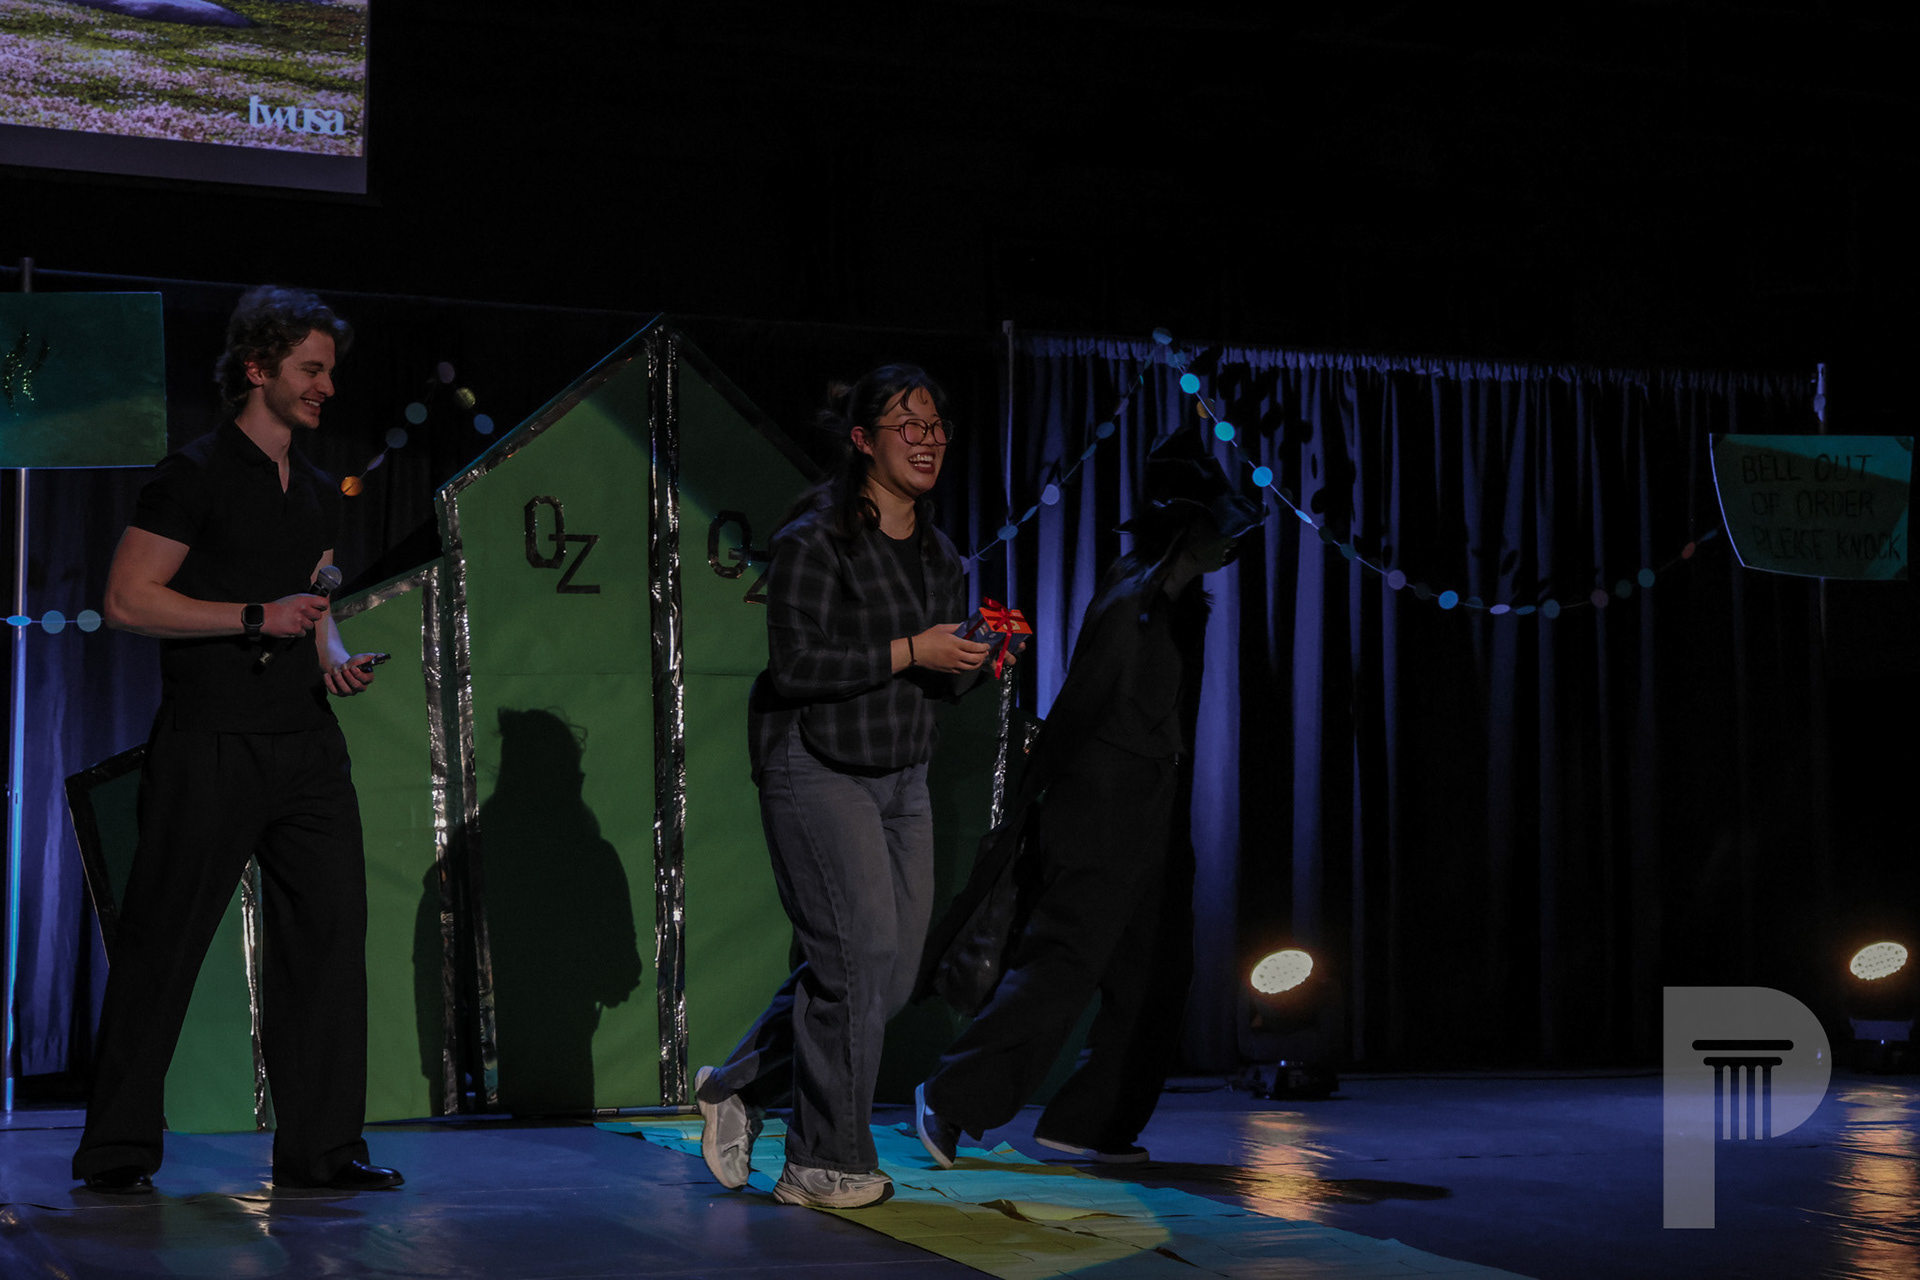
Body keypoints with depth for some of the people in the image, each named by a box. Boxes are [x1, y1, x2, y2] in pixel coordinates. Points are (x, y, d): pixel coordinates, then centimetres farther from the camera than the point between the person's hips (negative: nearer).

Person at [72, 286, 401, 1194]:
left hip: (307, 745, 7)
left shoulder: (317, 494, 18)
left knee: (331, 930, 2)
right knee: (162, 944, -1)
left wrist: (337, 661, 6)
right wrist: (258, 617, -15)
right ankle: (117, 1150, 9)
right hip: (212, 745, -7)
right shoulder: (197, 474, -5)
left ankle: (320, 1145, 9)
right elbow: (128, 599, -11)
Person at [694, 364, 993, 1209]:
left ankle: (737, 1088, 25)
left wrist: (974, 655, -6)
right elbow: (796, 663, -20)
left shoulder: (939, 555, 11)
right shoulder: (815, 539, -12)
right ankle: (824, 1163, -2)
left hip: (901, 775, 8)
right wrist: (909, 651, -21)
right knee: (860, 948, -14)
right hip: (815, 767, -8)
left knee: (889, 972, 6)